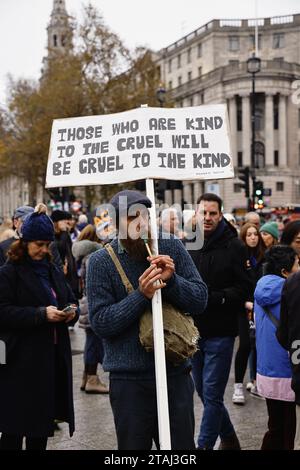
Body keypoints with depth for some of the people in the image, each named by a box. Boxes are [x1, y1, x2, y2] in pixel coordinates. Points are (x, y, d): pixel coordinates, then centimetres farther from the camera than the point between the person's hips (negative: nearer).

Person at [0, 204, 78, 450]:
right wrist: (41, 314, -22)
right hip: (21, 359, -6)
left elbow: (70, 300, 20)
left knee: (42, 424, 13)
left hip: (54, 357, 6)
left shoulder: (53, 271, 15)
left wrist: (71, 311, -4)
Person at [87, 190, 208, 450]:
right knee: (133, 444, 10)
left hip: (176, 371, 2)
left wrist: (171, 280, -17)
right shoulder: (101, 261, -6)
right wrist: (141, 296, -22)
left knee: (182, 445, 11)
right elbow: (100, 322, -11)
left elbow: (200, 300, 1)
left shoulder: (172, 248, 1)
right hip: (129, 378, -2)